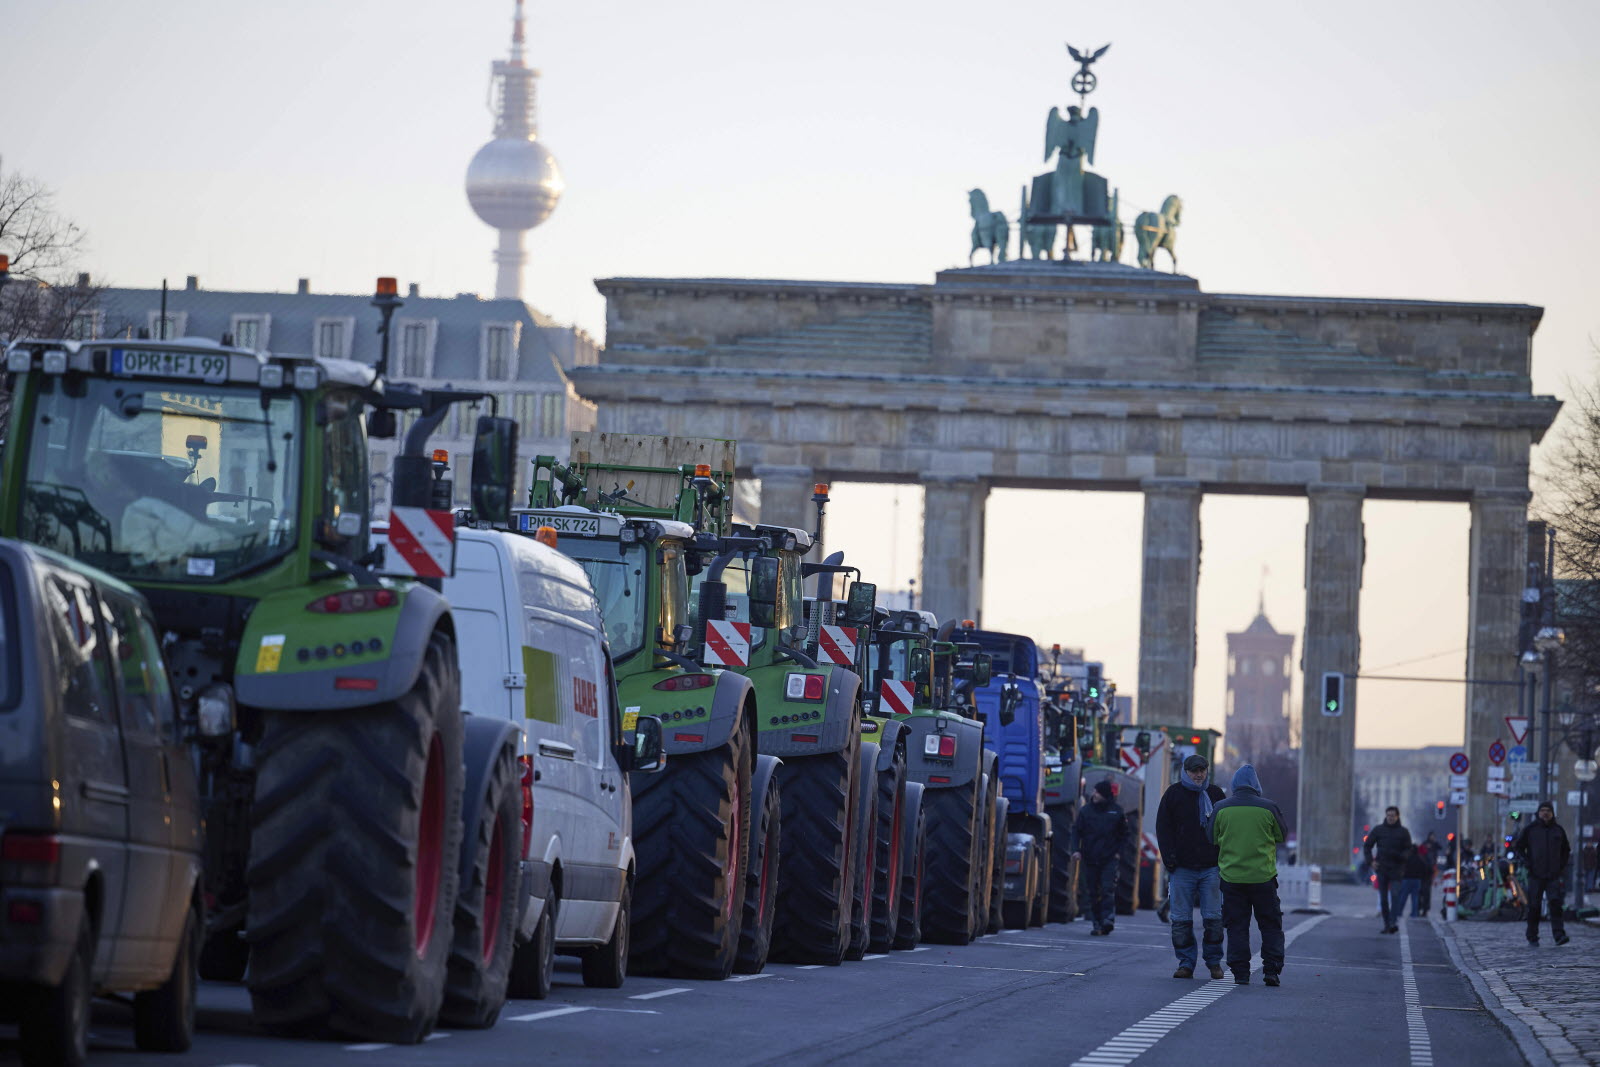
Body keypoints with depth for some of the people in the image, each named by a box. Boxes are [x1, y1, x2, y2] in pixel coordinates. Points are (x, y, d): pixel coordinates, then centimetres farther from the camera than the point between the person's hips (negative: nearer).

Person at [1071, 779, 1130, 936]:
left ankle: (1107, 919, -18)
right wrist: (1076, 850, -6)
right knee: (1093, 892, 4)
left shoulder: (1116, 812, 3)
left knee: (1108, 889, -15)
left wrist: (1119, 851, 1)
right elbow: (1076, 831, 6)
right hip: (1090, 859, 2)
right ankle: (1097, 923, 10)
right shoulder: (1085, 811, 4)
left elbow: (1124, 834, 12)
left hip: (1110, 859, -2)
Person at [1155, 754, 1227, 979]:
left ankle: (1214, 961, 10)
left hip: (1211, 868, 1)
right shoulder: (1174, 794, 6)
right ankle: (1186, 963, 5)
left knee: (1213, 918, -1)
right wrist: (1169, 858, -8)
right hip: (1182, 868, 0)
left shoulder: (1216, 794, 10)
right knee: (1181, 919, -1)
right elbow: (1163, 828, 4)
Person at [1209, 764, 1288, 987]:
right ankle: (1271, 970, 3)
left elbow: (1212, 841, 9)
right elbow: (1283, 837, 7)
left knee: (1237, 927, 7)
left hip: (1231, 875, 1)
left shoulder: (1220, 809, -1)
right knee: (1271, 926, 9)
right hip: (1264, 877, -1)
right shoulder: (1268, 808, -6)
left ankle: (1240, 973, 3)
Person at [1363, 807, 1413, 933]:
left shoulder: (1403, 832, 4)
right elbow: (1367, 846, 13)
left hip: (1396, 869, -2)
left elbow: (1408, 849, 5)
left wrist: (1401, 856, -16)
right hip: (1381, 869, 2)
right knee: (1383, 899, 4)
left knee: (1394, 896, -15)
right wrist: (1371, 861, 0)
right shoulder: (1378, 830, 7)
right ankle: (1386, 925, 10)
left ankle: (1393, 923, -17)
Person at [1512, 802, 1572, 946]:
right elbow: (1517, 847, 8)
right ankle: (1532, 937, 9)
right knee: (1534, 906, 0)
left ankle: (1559, 935, -20)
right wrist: (1526, 862, -5)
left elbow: (1566, 850, 22)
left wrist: (1562, 865, 9)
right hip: (1535, 875, -1)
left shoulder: (1558, 830, 9)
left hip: (1554, 875, 1)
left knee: (1556, 903, -14)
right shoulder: (1530, 829, 3)